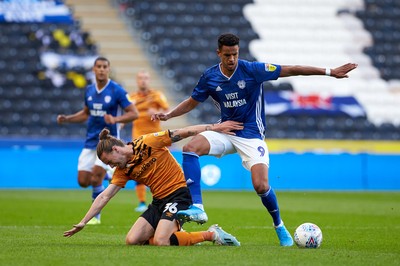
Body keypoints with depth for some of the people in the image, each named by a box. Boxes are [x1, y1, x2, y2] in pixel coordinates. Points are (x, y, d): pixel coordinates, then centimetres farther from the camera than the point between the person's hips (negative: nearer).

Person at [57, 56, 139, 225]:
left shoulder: (116, 91, -10)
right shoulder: (89, 90, 7)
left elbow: (134, 113, -11)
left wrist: (116, 119, -27)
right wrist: (67, 119, 7)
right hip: (90, 141, 6)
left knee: (95, 179, -16)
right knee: (83, 181, 0)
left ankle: (96, 216, 1)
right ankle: (108, 173, 30)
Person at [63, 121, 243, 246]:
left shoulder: (147, 143, -12)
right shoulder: (123, 170, 6)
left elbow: (184, 132, -10)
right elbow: (104, 197, 6)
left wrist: (214, 128, -11)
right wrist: (82, 223, 2)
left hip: (178, 194, -7)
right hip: (159, 201, 7)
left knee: (160, 242, -25)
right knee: (132, 241, -8)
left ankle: (211, 234, -10)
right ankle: (174, 235, 8)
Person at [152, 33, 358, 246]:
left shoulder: (252, 70, -13)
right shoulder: (209, 77, -3)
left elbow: (292, 70, -11)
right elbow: (192, 102, 13)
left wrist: (329, 72, -11)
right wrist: (168, 115, -3)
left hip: (251, 134, -3)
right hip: (225, 131, 3)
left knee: (261, 186, -18)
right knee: (190, 148, -24)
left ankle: (279, 226, 11)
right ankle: (196, 208, -27)